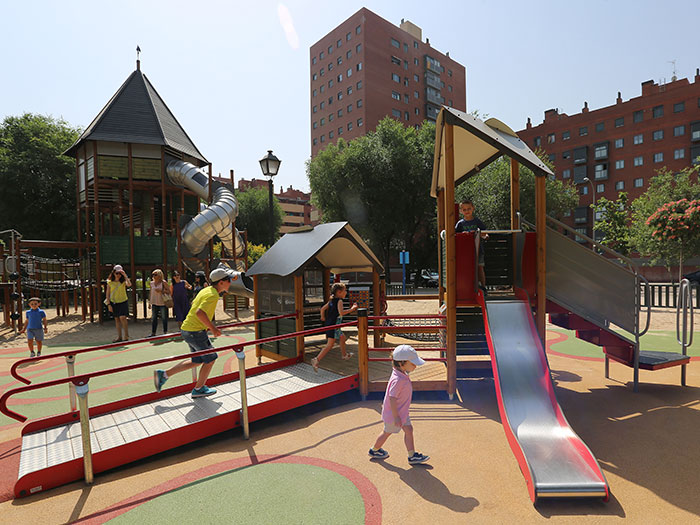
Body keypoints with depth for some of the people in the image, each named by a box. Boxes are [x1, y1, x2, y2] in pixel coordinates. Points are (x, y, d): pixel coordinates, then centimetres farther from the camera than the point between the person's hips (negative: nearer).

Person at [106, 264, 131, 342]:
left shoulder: (123, 281, -5)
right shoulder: (110, 282, 0)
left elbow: (129, 284, -29)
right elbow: (107, 294, 3)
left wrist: (125, 275, -26)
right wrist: (108, 304, -2)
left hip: (123, 302, -3)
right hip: (114, 302, 3)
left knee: (122, 318, -15)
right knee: (117, 319, 9)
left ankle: (126, 336, -4)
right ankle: (119, 337, 18)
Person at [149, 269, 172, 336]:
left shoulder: (163, 282, -6)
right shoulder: (152, 283, 10)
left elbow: (169, 291, -8)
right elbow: (151, 293, 17)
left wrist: (161, 290, -20)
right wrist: (149, 303, 15)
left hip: (163, 303, -5)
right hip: (154, 303, 5)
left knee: (164, 318, 3)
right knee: (153, 318, 7)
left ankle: (165, 332, 13)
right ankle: (153, 333, 15)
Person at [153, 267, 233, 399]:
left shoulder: (206, 290, 11)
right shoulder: (213, 295, -19)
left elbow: (194, 304, 24)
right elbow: (199, 312, -32)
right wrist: (213, 328, -22)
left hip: (187, 328, 10)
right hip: (196, 332, -10)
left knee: (197, 361, 18)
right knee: (210, 358, 7)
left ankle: (164, 374, 19)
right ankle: (198, 389, 21)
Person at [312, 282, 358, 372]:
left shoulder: (332, 300, 12)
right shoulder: (339, 301, -13)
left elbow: (323, 309, 12)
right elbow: (341, 312, -27)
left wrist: (323, 318, 24)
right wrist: (352, 309, -18)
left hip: (328, 324, 10)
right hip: (333, 325, -10)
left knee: (343, 337, 26)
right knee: (330, 344, -9)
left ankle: (344, 354, 42)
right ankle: (317, 360, -14)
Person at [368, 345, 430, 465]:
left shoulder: (402, 375, -2)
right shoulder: (398, 380, -34)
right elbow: (392, 398, -31)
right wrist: (396, 417, -25)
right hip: (393, 413, -8)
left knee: (408, 429, 12)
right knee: (387, 432, 13)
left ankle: (412, 456, 23)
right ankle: (374, 450, 35)